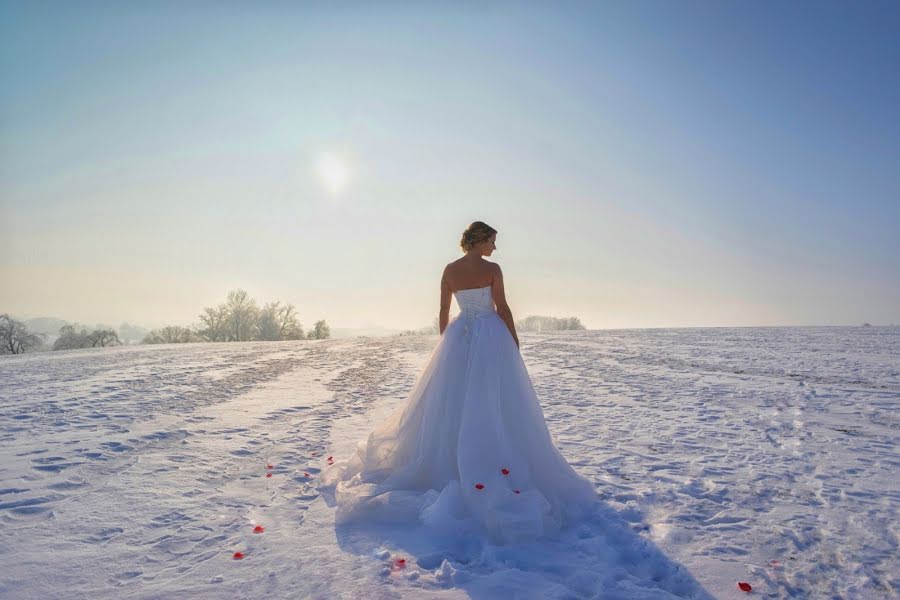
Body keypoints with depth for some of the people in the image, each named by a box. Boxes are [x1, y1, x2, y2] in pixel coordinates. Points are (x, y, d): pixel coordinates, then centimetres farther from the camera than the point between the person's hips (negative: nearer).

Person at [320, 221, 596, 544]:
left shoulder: (449, 270, 4)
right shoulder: (492, 269, -8)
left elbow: (443, 312, 6)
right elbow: (503, 309, -8)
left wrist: (445, 347, 16)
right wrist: (515, 345, 1)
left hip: (458, 338, 4)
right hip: (491, 338, -4)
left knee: (452, 404, 12)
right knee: (492, 406, 3)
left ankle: (449, 467, 23)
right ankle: (497, 472, 10)